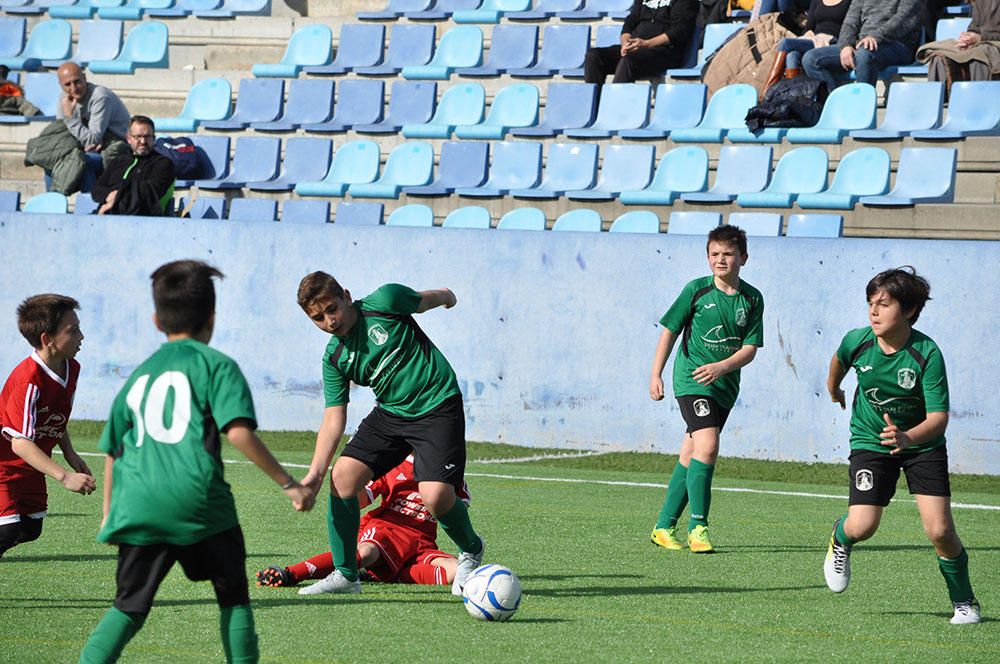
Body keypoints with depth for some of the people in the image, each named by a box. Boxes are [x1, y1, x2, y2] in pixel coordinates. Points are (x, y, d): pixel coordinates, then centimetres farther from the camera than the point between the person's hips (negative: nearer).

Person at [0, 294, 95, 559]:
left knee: (29, 530, 11)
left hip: (30, 467, 9)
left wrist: (70, 455, 3)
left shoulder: (71, 368, -3)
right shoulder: (29, 381, -31)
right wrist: (65, 477, -40)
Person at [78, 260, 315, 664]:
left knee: (129, 608, 10)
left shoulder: (138, 376, 20)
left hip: (138, 507, 4)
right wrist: (288, 483, -4)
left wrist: (109, 513, 35)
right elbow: (238, 432, -9)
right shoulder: (216, 365, 4)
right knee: (233, 598, 14)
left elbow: (112, 450, 24)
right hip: (198, 503, -4)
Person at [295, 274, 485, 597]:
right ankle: (345, 575, 3)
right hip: (390, 412, 5)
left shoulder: (384, 302, -13)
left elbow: (436, 297, 5)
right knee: (342, 476, -11)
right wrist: (315, 473, -9)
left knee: (436, 495, -19)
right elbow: (334, 418, 0)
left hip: (438, 407, -5)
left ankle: (471, 551, 14)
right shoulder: (334, 359, 0)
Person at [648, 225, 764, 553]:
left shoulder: (752, 299, 4)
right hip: (690, 379, -4)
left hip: (724, 386, 4)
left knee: (690, 457, 9)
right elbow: (670, 331, 4)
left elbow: (750, 349, 1)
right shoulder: (696, 290, -4)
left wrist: (722, 366, -17)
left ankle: (664, 527, 18)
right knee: (707, 446, -21)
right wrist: (656, 375, 0)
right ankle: (698, 527, -18)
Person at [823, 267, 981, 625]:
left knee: (940, 530, -14)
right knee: (862, 526, -14)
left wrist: (907, 438, -47)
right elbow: (839, 360, 10)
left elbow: (938, 417, -28)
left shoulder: (927, 354, -25)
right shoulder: (857, 341, -17)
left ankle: (964, 602, 9)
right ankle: (840, 539, 24)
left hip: (923, 444, -2)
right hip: (870, 441, 2)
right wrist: (834, 389, 29)